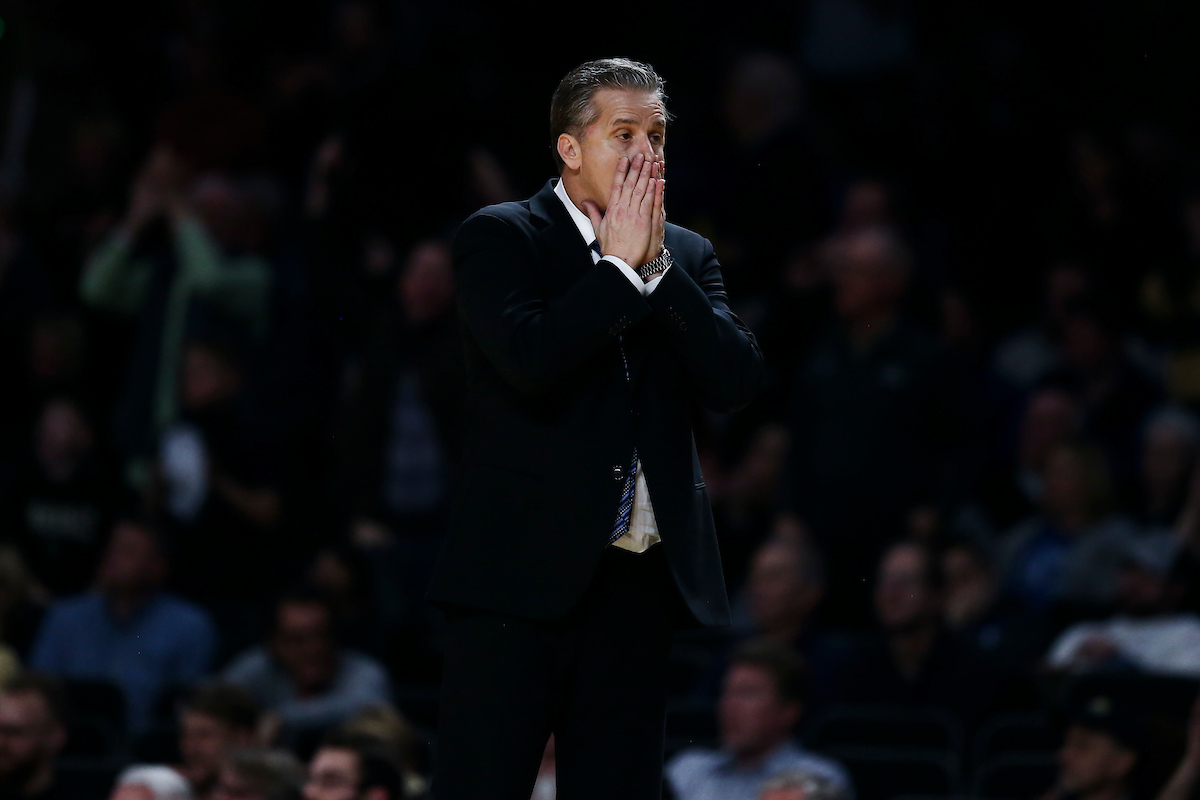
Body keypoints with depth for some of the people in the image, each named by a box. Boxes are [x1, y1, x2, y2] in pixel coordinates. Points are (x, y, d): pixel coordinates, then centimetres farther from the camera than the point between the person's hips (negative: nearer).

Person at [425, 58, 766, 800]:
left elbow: (738, 381, -1)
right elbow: (530, 360, -17)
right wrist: (619, 265, -9)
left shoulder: (687, 256, 14)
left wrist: (656, 265, -6)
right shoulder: (499, 236, 0)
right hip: (523, 573, -5)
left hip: (640, 580, 5)